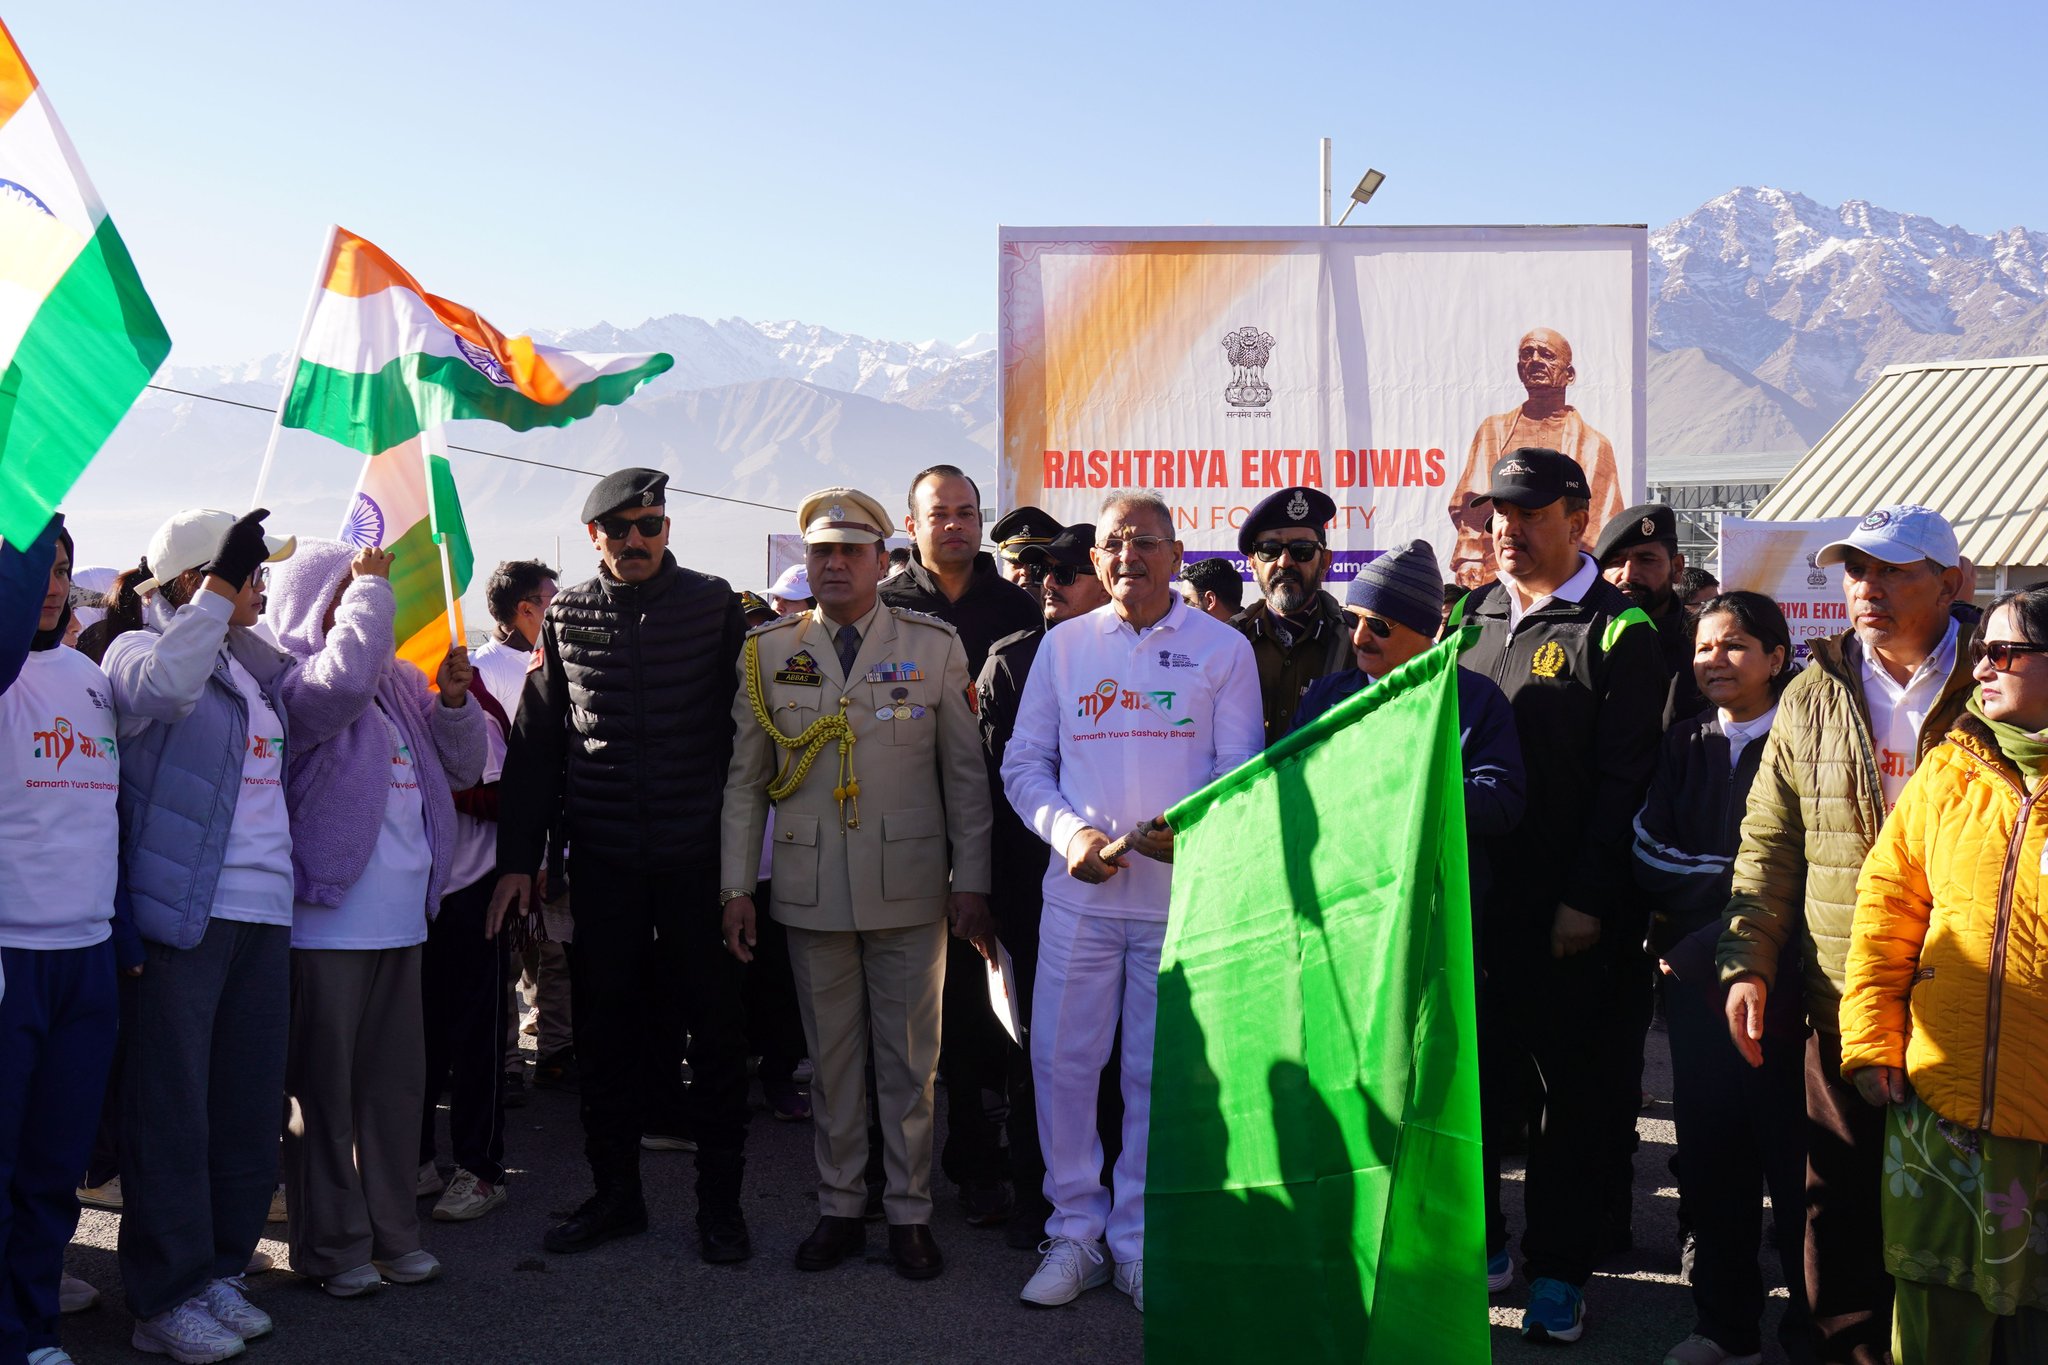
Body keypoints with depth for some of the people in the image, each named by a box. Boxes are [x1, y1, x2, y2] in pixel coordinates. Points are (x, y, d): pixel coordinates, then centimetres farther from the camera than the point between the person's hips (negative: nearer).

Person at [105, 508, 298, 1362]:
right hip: (180, 916, -7)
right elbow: (163, 683, -27)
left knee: (251, 1102, 11)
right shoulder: (138, 650, -4)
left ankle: (220, 1267, 24)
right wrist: (220, 588, -22)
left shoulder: (254, 667, 19)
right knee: (173, 1106, -1)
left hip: (263, 916, 8)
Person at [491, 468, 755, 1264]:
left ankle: (720, 1201, 17)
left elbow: (748, 724, 1)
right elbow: (536, 743, 9)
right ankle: (615, 1193, 24)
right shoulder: (565, 616, 7)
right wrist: (518, 857, 4)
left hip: (697, 858, -2)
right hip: (603, 864, 2)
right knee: (604, 1032, 9)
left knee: (715, 1029, 4)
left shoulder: (714, 605, 1)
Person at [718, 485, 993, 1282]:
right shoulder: (768, 653, 6)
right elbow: (745, 779, 8)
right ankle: (839, 1209, 23)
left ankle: (910, 1214, 18)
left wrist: (972, 879, -2)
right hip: (811, 890, 1)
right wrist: (737, 886, 4)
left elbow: (967, 772, 3)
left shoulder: (935, 647, 3)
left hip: (910, 887, -1)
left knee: (910, 1059, 6)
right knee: (830, 1057, 10)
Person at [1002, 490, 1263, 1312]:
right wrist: (1069, 831, -7)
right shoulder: (1062, 645, 10)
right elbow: (1023, 764, 10)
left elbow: (1242, 773, 1)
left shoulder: (1222, 649, 4)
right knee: (1061, 1061, 3)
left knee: (1160, 1075, 5)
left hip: (1182, 896, -2)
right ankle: (1075, 1233, 18)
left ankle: (1139, 1242, 19)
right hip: (1079, 891, 2)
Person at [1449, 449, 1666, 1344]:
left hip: (1571, 910, -5)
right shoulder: (1469, 619, 12)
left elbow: (1624, 780, -10)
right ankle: (1478, 1243, 25)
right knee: (1470, 1073, 10)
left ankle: (1558, 1267, 17)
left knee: (1576, 1089, 5)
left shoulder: (1618, 631, -5)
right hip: (1469, 894, 5)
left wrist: (1589, 899, -15)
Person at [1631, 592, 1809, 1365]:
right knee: (1709, 1151, 9)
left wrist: (1702, 892, -9)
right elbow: (1652, 858, 4)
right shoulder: (1683, 746, 12)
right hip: (1695, 979, 4)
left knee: (1791, 1149, 1)